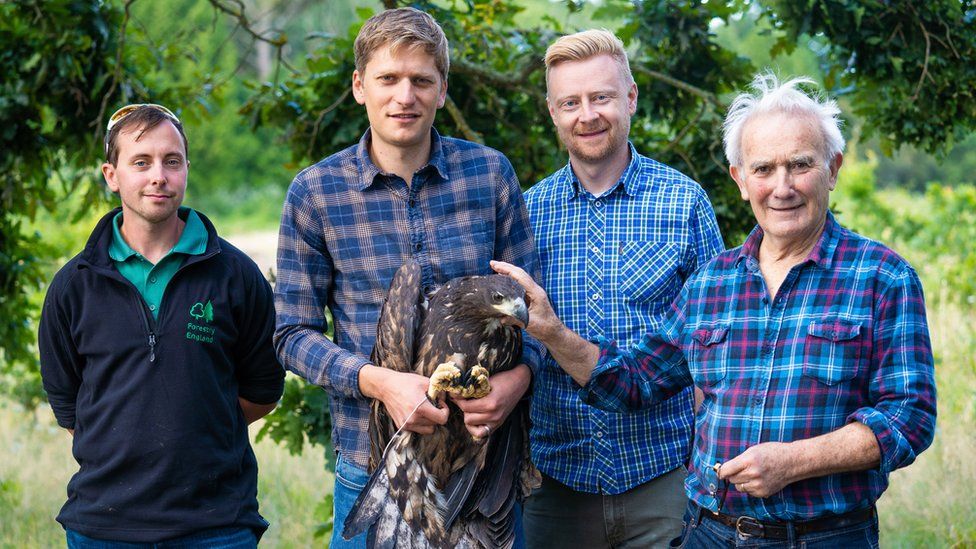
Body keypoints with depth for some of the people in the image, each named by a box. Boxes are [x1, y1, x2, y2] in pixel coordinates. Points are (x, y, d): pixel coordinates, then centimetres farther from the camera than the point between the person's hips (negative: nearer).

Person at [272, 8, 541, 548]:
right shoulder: (314, 193, -3)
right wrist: (378, 382, -19)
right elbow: (294, 334, -1)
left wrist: (519, 373, -15)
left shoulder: (490, 173, 1)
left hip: (484, 450, 1)